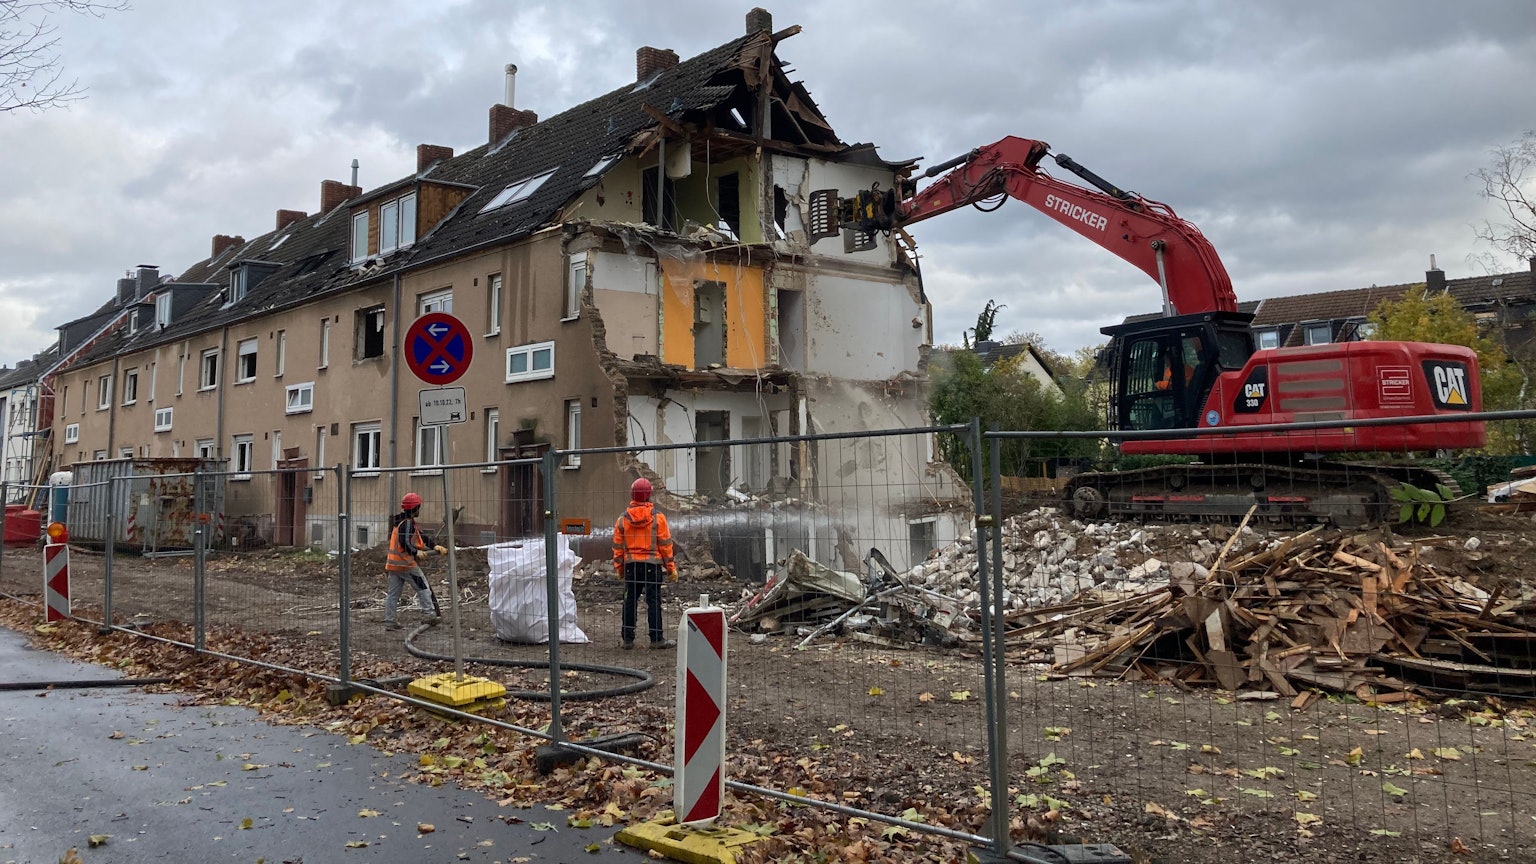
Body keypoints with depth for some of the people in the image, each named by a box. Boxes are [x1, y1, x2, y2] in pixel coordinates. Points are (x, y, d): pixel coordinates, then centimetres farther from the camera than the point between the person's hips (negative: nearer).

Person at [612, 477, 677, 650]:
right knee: (653, 601, 1)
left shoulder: (623, 519, 1)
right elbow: (665, 544, -5)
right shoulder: (658, 517, -7)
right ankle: (656, 638, 3)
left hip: (631, 565, 3)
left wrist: (618, 568, 15)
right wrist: (671, 567, 3)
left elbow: (618, 546, 6)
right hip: (652, 564, -3)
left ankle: (627, 638, 14)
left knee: (630, 601, 10)